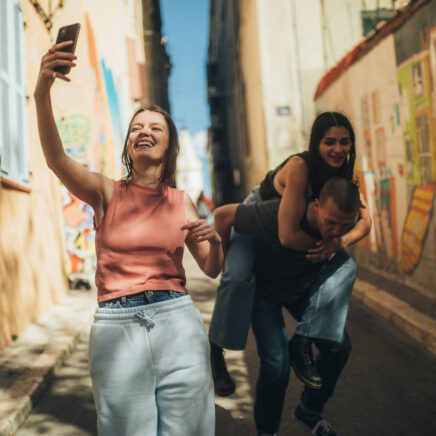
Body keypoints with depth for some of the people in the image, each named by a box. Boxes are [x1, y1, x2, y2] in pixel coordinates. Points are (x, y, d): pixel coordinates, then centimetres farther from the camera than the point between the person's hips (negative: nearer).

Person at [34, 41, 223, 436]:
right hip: (116, 325, -2)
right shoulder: (107, 193, 2)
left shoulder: (181, 202, 10)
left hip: (177, 322, 2)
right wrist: (42, 95, -34)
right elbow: (57, 159, -18)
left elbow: (212, 270, 15)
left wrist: (214, 240, -8)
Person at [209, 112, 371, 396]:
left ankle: (303, 342, -5)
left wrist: (341, 242, -34)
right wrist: (325, 242, -28)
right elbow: (288, 235, -43)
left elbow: (364, 220, -14)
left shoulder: (345, 171, -17)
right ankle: (215, 350, -5)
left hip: (305, 224, 6)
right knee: (238, 276, -29)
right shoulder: (299, 167, -38)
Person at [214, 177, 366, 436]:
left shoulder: (348, 217, -24)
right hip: (265, 290, -5)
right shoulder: (280, 216, -41)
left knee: (338, 346, -5)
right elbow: (223, 214, -27)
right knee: (277, 364, -15)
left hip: (305, 287, 5)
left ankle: (310, 409, 23)